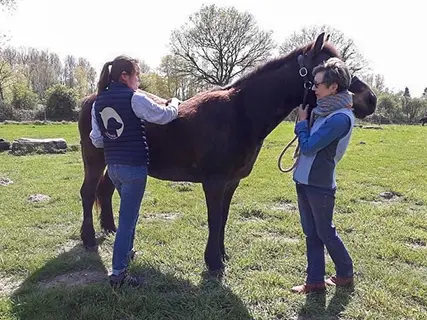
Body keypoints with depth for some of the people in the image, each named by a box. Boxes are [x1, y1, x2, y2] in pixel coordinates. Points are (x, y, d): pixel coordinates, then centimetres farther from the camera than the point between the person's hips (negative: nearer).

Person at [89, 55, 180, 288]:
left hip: (112, 166, 7)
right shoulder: (135, 99, -14)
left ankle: (126, 252, 42)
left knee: (129, 211, 27)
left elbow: (97, 140, 7)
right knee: (127, 219, -1)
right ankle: (118, 273, 4)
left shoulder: (98, 102, 6)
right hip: (134, 167, -7)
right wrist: (174, 103, 11)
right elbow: (164, 116, -10)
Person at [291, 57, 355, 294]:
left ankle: (345, 273, 31)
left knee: (325, 232, 9)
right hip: (305, 181, 8)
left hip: (319, 185, -8)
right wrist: (305, 119, 4)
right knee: (311, 233, 14)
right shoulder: (323, 110, 6)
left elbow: (308, 146, -20)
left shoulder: (341, 117, -21)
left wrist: (302, 120, -6)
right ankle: (315, 280, 25)